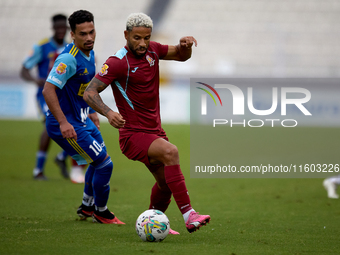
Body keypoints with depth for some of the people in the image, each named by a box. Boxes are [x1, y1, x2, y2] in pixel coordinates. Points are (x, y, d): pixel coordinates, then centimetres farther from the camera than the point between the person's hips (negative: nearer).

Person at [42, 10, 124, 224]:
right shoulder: (69, 58, -24)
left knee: (100, 160, 25)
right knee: (104, 163, -8)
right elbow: (48, 90, -30)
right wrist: (63, 123, -34)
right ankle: (101, 213, 13)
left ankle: (87, 207, 42)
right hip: (68, 124, -10)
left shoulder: (89, 53, 6)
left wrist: (91, 113, 24)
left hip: (81, 119, 10)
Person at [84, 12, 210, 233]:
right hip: (133, 134, -8)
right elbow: (90, 92, -16)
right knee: (170, 152, -32)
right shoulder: (118, 62, -15)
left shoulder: (152, 50, 5)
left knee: (166, 184, 17)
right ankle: (188, 215, -36)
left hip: (154, 130, 8)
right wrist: (108, 113, -34)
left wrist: (185, 45, -5)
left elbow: (181, 56, 19)